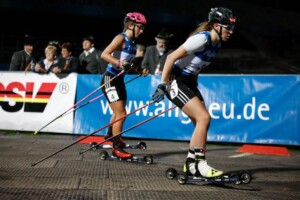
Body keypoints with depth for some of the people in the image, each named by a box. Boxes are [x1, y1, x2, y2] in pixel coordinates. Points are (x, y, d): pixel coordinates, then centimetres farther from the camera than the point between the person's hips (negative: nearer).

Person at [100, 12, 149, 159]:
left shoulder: (132, 42, 8)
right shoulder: (121, 38, -16)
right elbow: (104, 54, -26)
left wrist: (139, 70, 4)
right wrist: (119, 63, -37)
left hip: (119, 80, 9)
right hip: (110, 80, -9)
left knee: (119, 113, 23)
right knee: (121, 114, -10)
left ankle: (110, 136, 45)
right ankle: (117, 148, -1)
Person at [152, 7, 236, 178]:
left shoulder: (216, 44, 6)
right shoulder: (202, 39, -21)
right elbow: (172, 57, -22)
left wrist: (195, 89, 19)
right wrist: (163, 85, -22)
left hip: (189, 82, 9)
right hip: (175, 80, -9)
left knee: (202, 123, 4)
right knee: (204, 117, -18)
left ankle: (191, 164, 12)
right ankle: (199, 164, -14)